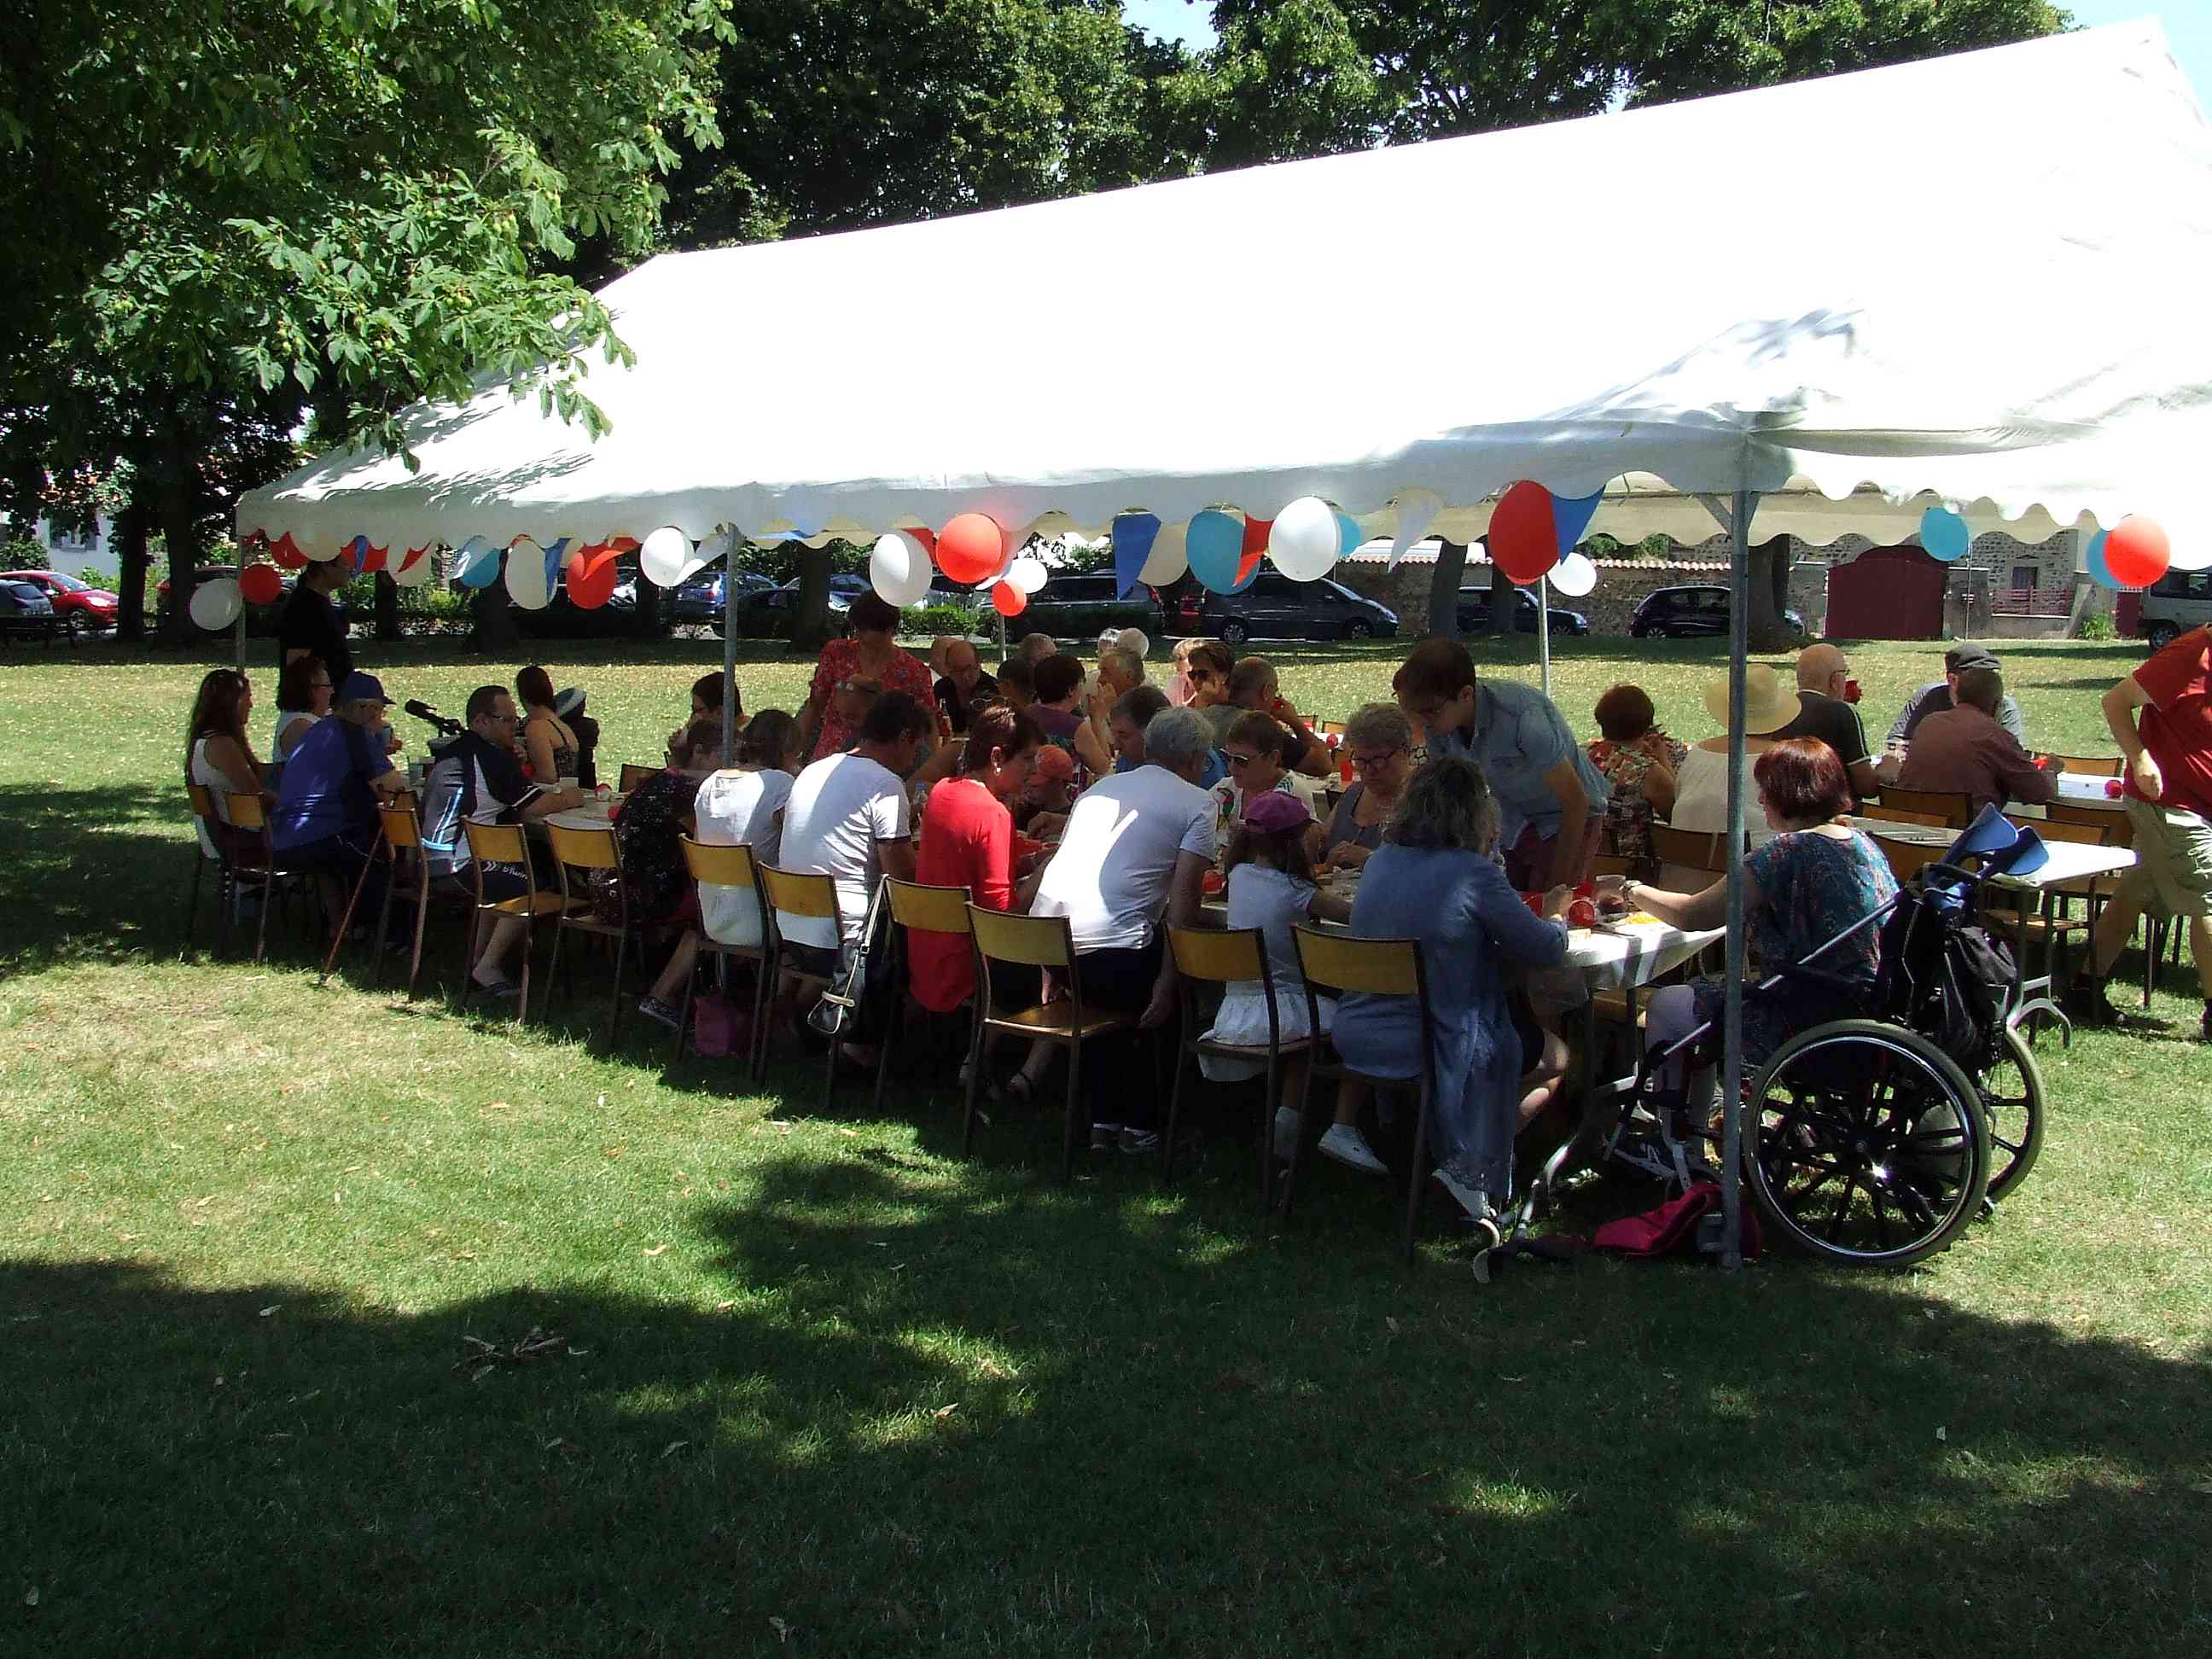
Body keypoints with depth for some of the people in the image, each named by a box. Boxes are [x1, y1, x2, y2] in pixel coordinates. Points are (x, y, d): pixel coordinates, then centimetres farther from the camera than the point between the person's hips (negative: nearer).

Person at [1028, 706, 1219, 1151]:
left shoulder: (1098, 789, 24)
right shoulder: (1198, 804, 6)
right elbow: (1182, 899, -5)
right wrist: (1166, 984, -4)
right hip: (1112, 951, -6)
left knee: (1100, 998, 34)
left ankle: (1103, 1119, 31)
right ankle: (1139, 1124, 24)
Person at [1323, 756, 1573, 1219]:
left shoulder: (1381, 861, 2)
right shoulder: (1474, 873, -17)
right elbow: (1549, 949, -11)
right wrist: (1555, 913, 11)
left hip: (1355, 1039, 6)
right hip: (1437, 1050, -6)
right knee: (1556, 1058, 18)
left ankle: (1344, 1126, 25)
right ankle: (1468, 1169, 4)